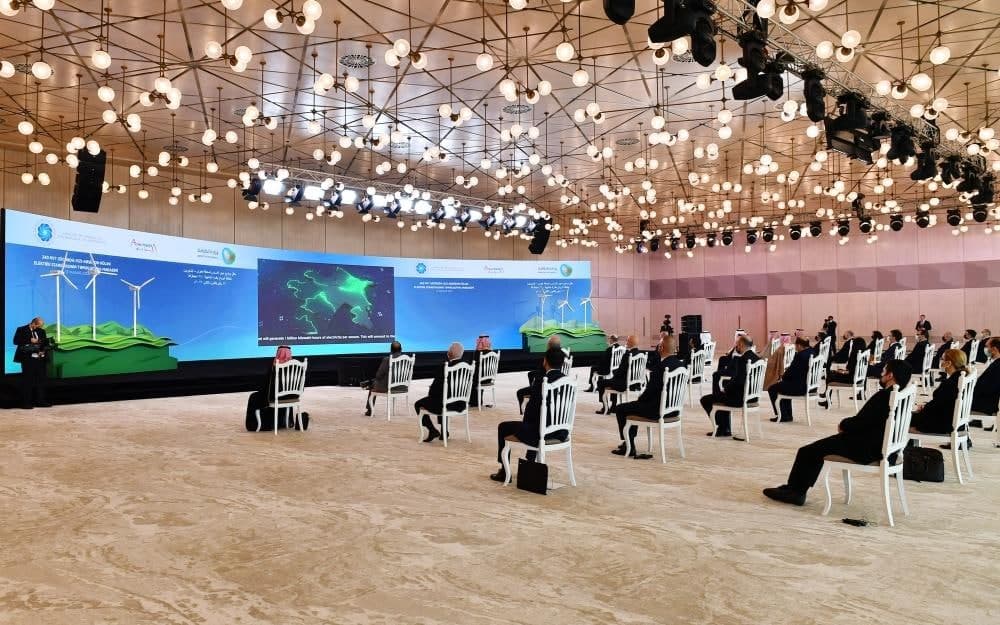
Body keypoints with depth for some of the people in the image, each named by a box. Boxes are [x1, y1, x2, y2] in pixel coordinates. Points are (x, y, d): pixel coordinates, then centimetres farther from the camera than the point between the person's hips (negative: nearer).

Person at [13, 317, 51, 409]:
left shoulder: (41, 331, 13)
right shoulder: (21, 330, 0)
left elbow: (46, 343, 14)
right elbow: (16, 341, -9)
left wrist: (43, 350, -4)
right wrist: (29, 341, -16)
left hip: (40, 359, 5)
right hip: (28, 359, -5)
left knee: (41, 380, 6)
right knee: (27, 381, -3)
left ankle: (40, 401, 13)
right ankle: (26, 403, 1)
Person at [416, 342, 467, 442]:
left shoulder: (444, 368, -20)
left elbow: (436, 386, -14)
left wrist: (430, 395, 9)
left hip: (447, 404, -6)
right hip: (461, 403, 7)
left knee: (418, 405, 17)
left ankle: (432, 430, 8)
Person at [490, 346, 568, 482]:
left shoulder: (540, 380, -18)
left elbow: (532, 407, -13)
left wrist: (525, 422, 6)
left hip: (542, 433, -7)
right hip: (561, 431, 7)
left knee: (503, 427, 17)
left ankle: (504, 471, 25)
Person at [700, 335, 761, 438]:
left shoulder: (743, 359, -21)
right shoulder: (756, 357, 5)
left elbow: (737, 380, -21)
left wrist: (726, 389, -8)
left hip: (739, 398, -10)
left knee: (705, 400, 4)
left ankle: (722, 428, 17)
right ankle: (725, 429, 35)